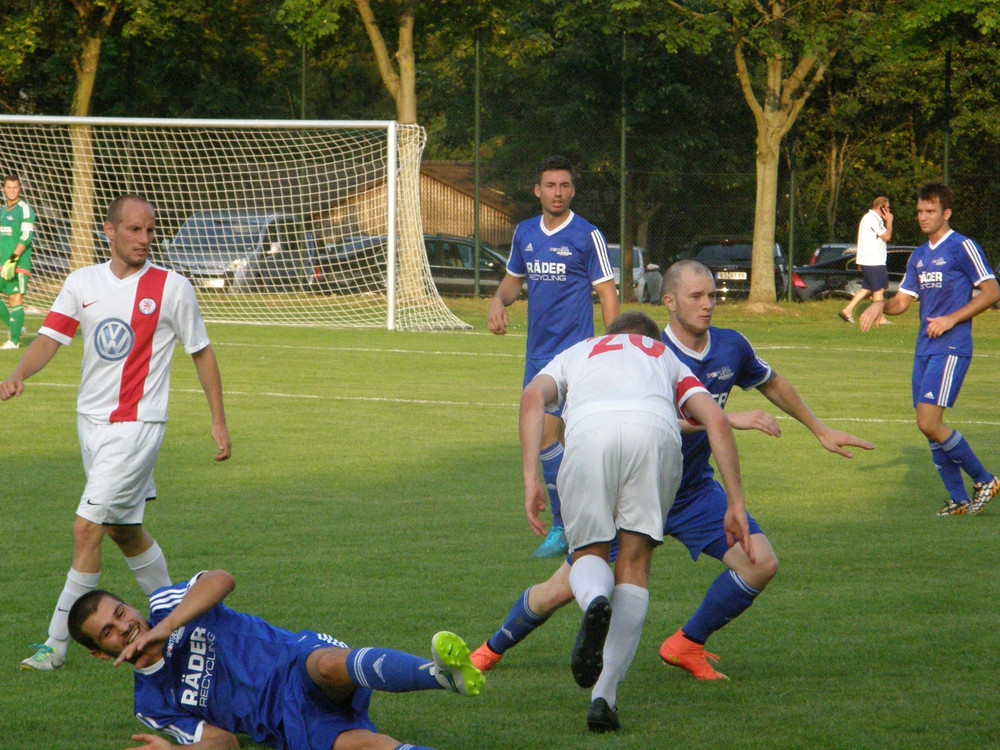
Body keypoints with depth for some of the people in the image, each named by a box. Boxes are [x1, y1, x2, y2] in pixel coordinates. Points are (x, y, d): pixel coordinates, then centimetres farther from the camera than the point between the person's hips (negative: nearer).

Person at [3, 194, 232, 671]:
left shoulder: (172, 288, -6)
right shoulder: (82, 283, 4)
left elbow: (202, 353, 4)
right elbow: (50, 339, -4)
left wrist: (219, 421, 5)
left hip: (137, 425, -5)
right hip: (90, 420, 5)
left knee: (87, 528, -11)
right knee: (123, 531, 15)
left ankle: (56, 644, -7)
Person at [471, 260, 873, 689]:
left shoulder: (731, 348, -4)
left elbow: (771, 384, 17)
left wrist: (820, 431, 24)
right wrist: (730, 420, -44)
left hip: (694, 492, 5)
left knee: (761, 563, -15)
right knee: (563, 589, -4)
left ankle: (687, 645, 3)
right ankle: (493, 649, 22)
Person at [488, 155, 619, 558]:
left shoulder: (588, 236, -6)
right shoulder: (525, 233, 11)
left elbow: (607, 294, -5)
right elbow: (513, 278, 24)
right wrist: (499, 302, 1)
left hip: (573, 350, -7)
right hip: (537, 351, 7)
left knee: (544, 433, -15)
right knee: (555, 437, 8)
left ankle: (563, 527, -9)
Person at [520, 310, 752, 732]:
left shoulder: (577, 353, 38)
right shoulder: (668, 359, 40)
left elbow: (533, 397, 15)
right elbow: (715, 420, 22)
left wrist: (531, 480, 8)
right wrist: (735, 504, 19)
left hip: (588, 428, 0)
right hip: (656, 428, 0)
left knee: (589, 552, 16)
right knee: (634, 562, 13)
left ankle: (595, 600, -22)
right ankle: (604, 695, 2)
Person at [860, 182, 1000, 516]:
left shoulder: (963, 248, -6)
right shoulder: (919, 256, 17)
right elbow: (903, 300, 18)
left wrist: (951, 320, -15)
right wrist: (881, 305, -5)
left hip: (951, 348, -8)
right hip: (924, 349, 8)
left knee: (930, 423, -16)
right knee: (928, 427, 4)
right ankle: (959, 500, 12)